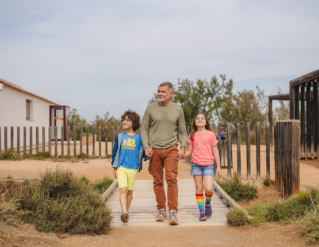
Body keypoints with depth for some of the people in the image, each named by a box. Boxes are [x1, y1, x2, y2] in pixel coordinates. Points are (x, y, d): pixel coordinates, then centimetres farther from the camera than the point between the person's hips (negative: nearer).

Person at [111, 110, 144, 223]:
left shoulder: (138, 137, 2)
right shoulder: (119, 137, 4)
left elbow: (141, 152, 10)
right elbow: (115, 152, 9)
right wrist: (114, 168, 7)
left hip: (133, 168, 1)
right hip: (121, 167, -1)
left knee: (130, 191, 10)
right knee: (123, 190, -13)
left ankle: (126, 211, 25)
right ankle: (124, 213, -19)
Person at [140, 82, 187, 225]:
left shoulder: (178, 109, 8)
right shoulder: (151, 108, 6)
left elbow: (182, 132, 13)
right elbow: (144, 129, 8)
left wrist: (183, 147, -1)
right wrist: (146, 146, -4)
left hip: (171, 149, -1)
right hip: (154, 150, 1)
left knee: (171, 179, -12)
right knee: (158, 181, 5)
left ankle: (173, 211, -9)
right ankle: (161, 210, 17)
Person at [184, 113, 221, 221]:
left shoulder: (211, 134, 3)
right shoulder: (192, 135, 7)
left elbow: (215, 152, 6)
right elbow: (189, 151, 10)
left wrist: (218, 167, 4)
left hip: (208, 164, -1)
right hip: (196, 164, 2)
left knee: (208, 189, -12)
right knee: (199, 188, 2)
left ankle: (208, 204, 19)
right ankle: (201, 212, 12)